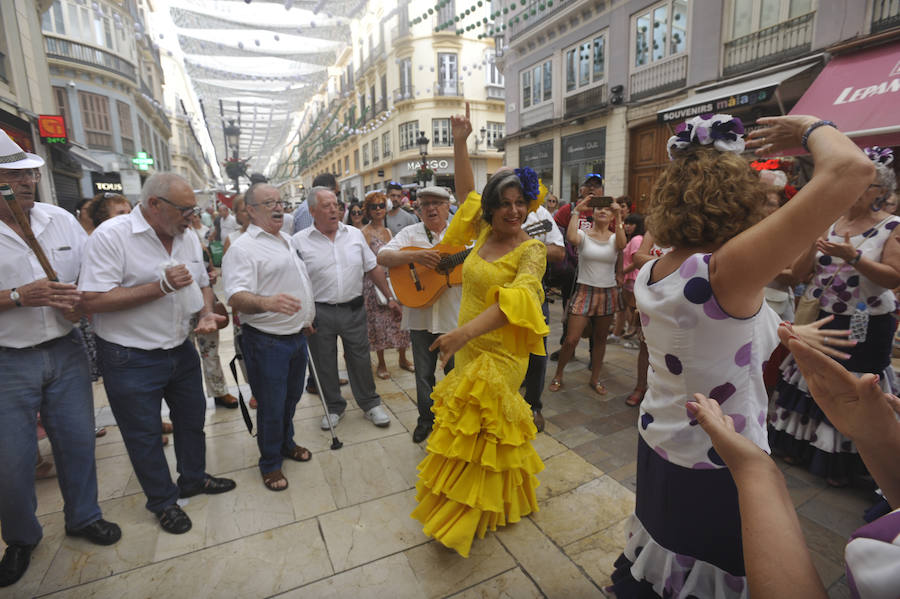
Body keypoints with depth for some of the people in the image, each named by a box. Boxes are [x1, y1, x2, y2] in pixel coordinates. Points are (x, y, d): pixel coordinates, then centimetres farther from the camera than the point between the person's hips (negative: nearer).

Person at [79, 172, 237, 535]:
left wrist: (207, 313, -6)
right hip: (131, 359, -6)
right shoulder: (111, 236, -18)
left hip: (181, 350, 7)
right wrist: (161, 287, -27)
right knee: (145, 435, 11)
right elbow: (92, 300, -24)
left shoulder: (188, 238, 3)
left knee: (192, 419, 20)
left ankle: (194, 479, 42)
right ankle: (163, 501, 31)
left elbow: (202, 284, 13)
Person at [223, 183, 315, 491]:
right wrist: (267, 302, -47)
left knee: (292, 397, 22)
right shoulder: (243, 248, -15)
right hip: (267, 341, -7)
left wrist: (306, 318, 22)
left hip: (297, 336, 8)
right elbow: (236, 297, -28)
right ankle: (270, 463, 28)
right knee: (271, 407, 6)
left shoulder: (287, 240, 13)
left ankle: (286, 443, 44)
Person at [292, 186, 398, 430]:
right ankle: (334, 407, 32)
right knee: (324, 364, 12)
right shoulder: (299, 241, -4)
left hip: (354, 309, 2)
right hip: (319, 313, -1)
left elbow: (372, 268, 9)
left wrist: (390, 297, 7)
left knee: (360, 358, 11)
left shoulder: (355, 234, 4)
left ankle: (370, 404, 29)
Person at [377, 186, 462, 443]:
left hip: (454, 315, 0)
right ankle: (426, 418, 32)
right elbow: (382, 257, -10)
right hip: (420, 315, 0)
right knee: (423, 373, 12)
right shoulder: (410, 233, 4)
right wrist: (415, 255, -24)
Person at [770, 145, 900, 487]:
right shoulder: (829, 224, 6)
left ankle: (840, 463, 21)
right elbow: (798, 274, 3)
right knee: (812, 384, 12)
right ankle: (802, 446, 28)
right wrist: (812, 247, -14)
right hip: (822, 320, 4)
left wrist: (852, 256, -25)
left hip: (864, 328, -4)